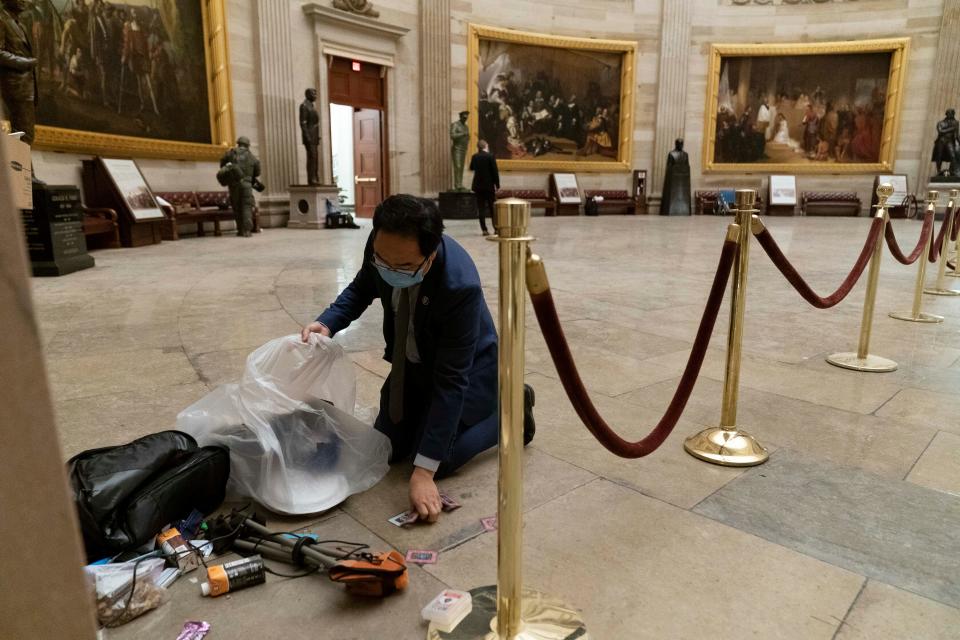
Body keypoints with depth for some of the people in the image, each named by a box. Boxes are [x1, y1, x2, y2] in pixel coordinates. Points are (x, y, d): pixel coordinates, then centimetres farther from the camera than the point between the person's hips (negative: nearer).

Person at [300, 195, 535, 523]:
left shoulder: (460, 285, -40)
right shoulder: (383, 247, -23)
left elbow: (451, 380, -36)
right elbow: (362, 288, 1)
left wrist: (424, 472, -34)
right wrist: (327, 323, -19)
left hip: (466, 367, -5)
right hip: (412, 361, 6)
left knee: (437, 461, -8)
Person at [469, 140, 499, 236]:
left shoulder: (475, 156, 2)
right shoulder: (490, 156, -9)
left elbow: (471, 168, 20)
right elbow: (495, 171, -10)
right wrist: (497, 185, -4)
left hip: (478, 186, 3)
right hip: (489, 185, -3)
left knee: (481, 208, 4)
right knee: (493, 208, 6)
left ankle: (484, 230, 0)